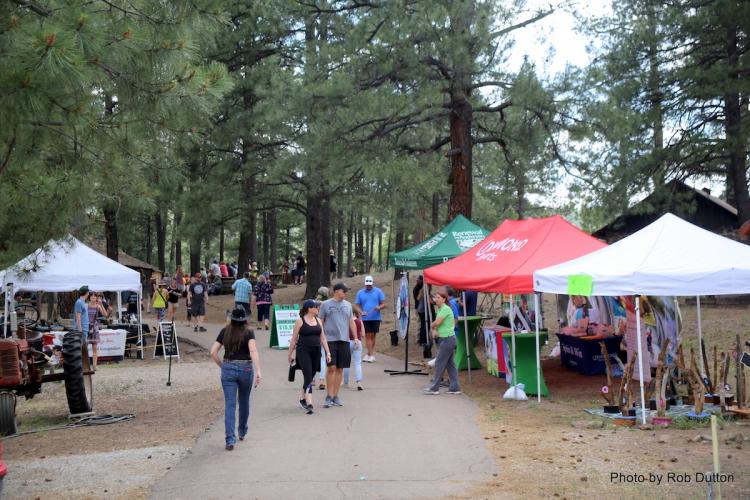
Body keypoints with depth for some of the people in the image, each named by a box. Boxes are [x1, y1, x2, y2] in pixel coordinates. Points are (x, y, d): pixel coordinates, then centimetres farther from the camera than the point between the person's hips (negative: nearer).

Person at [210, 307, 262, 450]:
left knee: (230, 404, -2)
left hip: (228, 369, 1)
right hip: (245, 369, -1)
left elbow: (213, 352, 1)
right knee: (244, 401, 20)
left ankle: (230, 439, -12)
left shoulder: (225, 332, 4)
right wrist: (258, 371, -24)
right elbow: (253, 351, -19)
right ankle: (242, 432, 38)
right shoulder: (249, 333, -4)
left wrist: (222, 366, 14)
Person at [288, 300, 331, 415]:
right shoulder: (300, 321, -5)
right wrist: (290, 354, 2)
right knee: (308, 377, -13)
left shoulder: (317, 320, 11)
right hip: (303, 352, -6)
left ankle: (303, 399, 28)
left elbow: (322, 338, 13)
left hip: (315, 352, 6)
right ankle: (309, 403, -18)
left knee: (310, 377, 12)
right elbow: (294, 339, 0)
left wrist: (327, 352, 6)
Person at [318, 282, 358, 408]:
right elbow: (320, 322, 4)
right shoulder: (325, 304, 2)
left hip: (344, 340, 4)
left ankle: (335, 396, 14)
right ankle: (329, 397, -1)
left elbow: (351, 322, 16)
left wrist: (355, 337, 10)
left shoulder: (348, 305, 12)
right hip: (330, 340, -4)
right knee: (331, 368, -8)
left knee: (340, 369, 6)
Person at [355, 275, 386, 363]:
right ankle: (370, 355, -4)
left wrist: (379, 308, -20)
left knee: (372, 336, 6)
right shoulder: (360, 293, 6)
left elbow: (383, 304, 2)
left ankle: (369, 354, 15)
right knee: (367, 336, -3)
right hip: (365, 318, 0)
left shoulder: (378, 291, 3)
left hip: (375, 317, 0)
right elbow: (357, 306, 7)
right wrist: (361, 312, -14)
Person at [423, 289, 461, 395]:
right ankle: (455, 387, 14)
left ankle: (435, 388, 2)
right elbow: (436, 324, 12)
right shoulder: (440, 309, 14)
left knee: (439, 363, -4)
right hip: (445, 339, 10)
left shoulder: (446, 309, -16)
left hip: (447, 339, -10)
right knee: (450, 364, 10)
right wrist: (434, 330, -9)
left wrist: (432, 326, -2)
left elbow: (437, 323, -24)